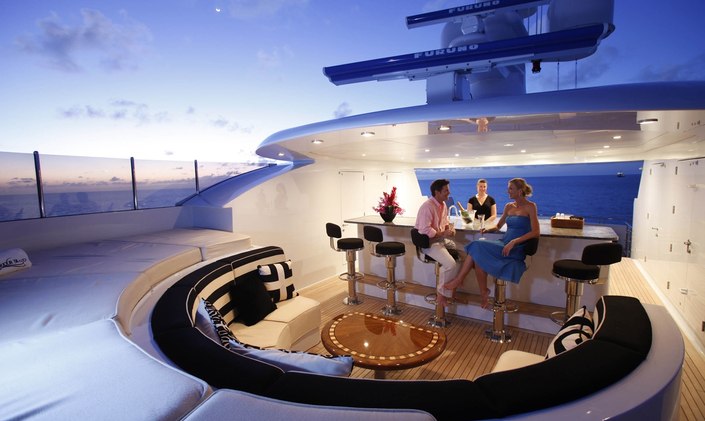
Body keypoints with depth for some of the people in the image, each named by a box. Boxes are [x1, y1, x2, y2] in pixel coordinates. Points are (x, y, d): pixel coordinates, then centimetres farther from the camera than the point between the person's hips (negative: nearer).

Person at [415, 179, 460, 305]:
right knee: (451, 264, -23)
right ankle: (442, 294, -4)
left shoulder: (443, 204, 7)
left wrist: (450, 228, 1)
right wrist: (443, 234, -21)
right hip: (429, 242, -10)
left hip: (442, 239, 10)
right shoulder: (427, 207, -22)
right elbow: (425, 230, -28)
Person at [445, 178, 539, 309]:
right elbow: (498, 226, 25)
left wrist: (514, 242, -21)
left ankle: (459, 279, -10)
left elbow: (536, 232, -11)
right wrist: (489, 229, 2)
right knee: (479, 255, -23)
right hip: (503, 244, 6)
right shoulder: (509, 206, 15)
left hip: (516, 250, -6)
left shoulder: (530, 207, -3)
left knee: (479, 247, -25)